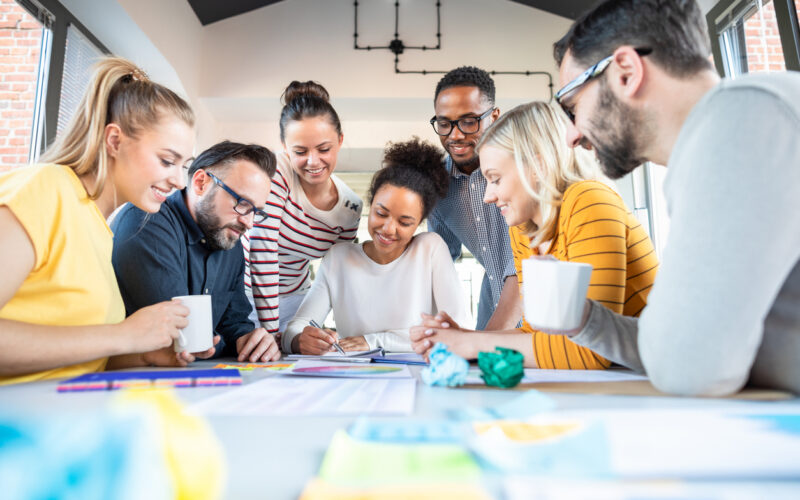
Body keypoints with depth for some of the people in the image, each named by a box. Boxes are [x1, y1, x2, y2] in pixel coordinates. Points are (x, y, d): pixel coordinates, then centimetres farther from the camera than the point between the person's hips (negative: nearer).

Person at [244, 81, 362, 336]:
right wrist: (270, 332, -25)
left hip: (292, 297, 4)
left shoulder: (351, 207, -7)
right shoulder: (273, 174, -22)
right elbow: (262, 253, -25)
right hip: (244, 288, -3)